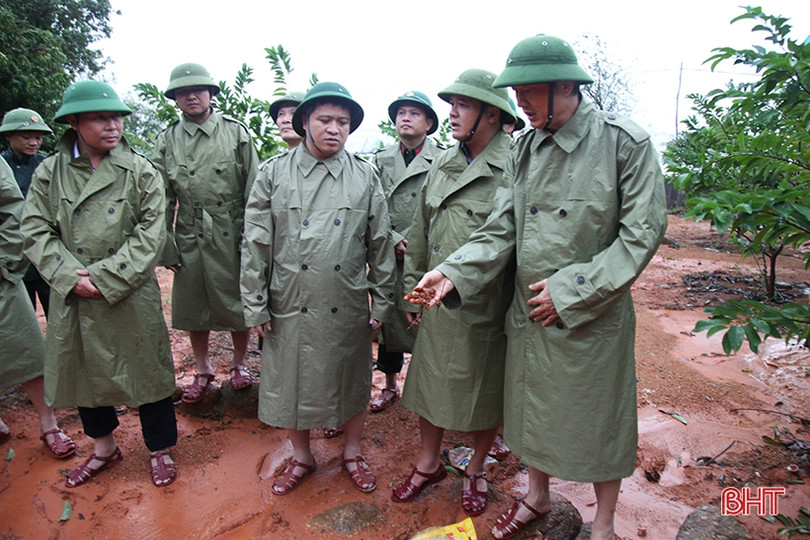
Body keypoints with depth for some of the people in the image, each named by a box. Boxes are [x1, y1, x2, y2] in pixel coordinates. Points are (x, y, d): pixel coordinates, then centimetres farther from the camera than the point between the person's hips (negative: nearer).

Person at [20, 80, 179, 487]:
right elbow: (36, 231, 0)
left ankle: (159, 449, 29)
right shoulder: (49, 172, 2)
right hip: (73, 298, 3)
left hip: (132, 297, -3)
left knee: (146, 371, 7)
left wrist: (105, 276, -15)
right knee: (83, 371, 17)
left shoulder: (140, 171, -4)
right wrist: (71, 278, -14)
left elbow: (151, 233, -10)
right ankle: (103, 446, 42)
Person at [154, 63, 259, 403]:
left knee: (238, 304, 8)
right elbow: (161, 200, 6)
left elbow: (253, 191, -1)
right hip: (190, 240, 2)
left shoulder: (236, 133, 2)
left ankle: (239, 363, 30)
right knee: (192, 308, 12)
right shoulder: (167, 141, 6)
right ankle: (202, 370, 31)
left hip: (232, 238, -2)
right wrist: (166, 247, 1)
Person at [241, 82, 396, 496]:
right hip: (290, 306, 0)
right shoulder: (274, 173, 0)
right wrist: (255, 305, -2)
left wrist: (381, 301, 3)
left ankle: (352, 453, 39)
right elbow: (255, 244, 0)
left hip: (348, 307, 1)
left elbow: (380, 243, 4)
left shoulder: (365, 176, 2)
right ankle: (301, 457, 38)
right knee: (291, 383, 14)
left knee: (352, 382, 14)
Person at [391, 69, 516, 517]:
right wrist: (412, 288, 14)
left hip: (488, 307, -5)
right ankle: (428, 463, 40)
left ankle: (475, 470, 39)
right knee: (429, 382, 16)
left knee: (485, 392, 13)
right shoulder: (441, 166, 7)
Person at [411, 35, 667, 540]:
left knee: (598, 420, 13)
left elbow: (642, 232, -13)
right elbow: (502, 229, -1)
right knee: (535, 411, 20)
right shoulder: (525, 148, 2)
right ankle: (538, 496, 46)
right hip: (529, 312, 5)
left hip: (593, 318, -4)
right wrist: (454, 273, -16)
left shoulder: (625, 142, -11)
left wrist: (570, 290, -17)